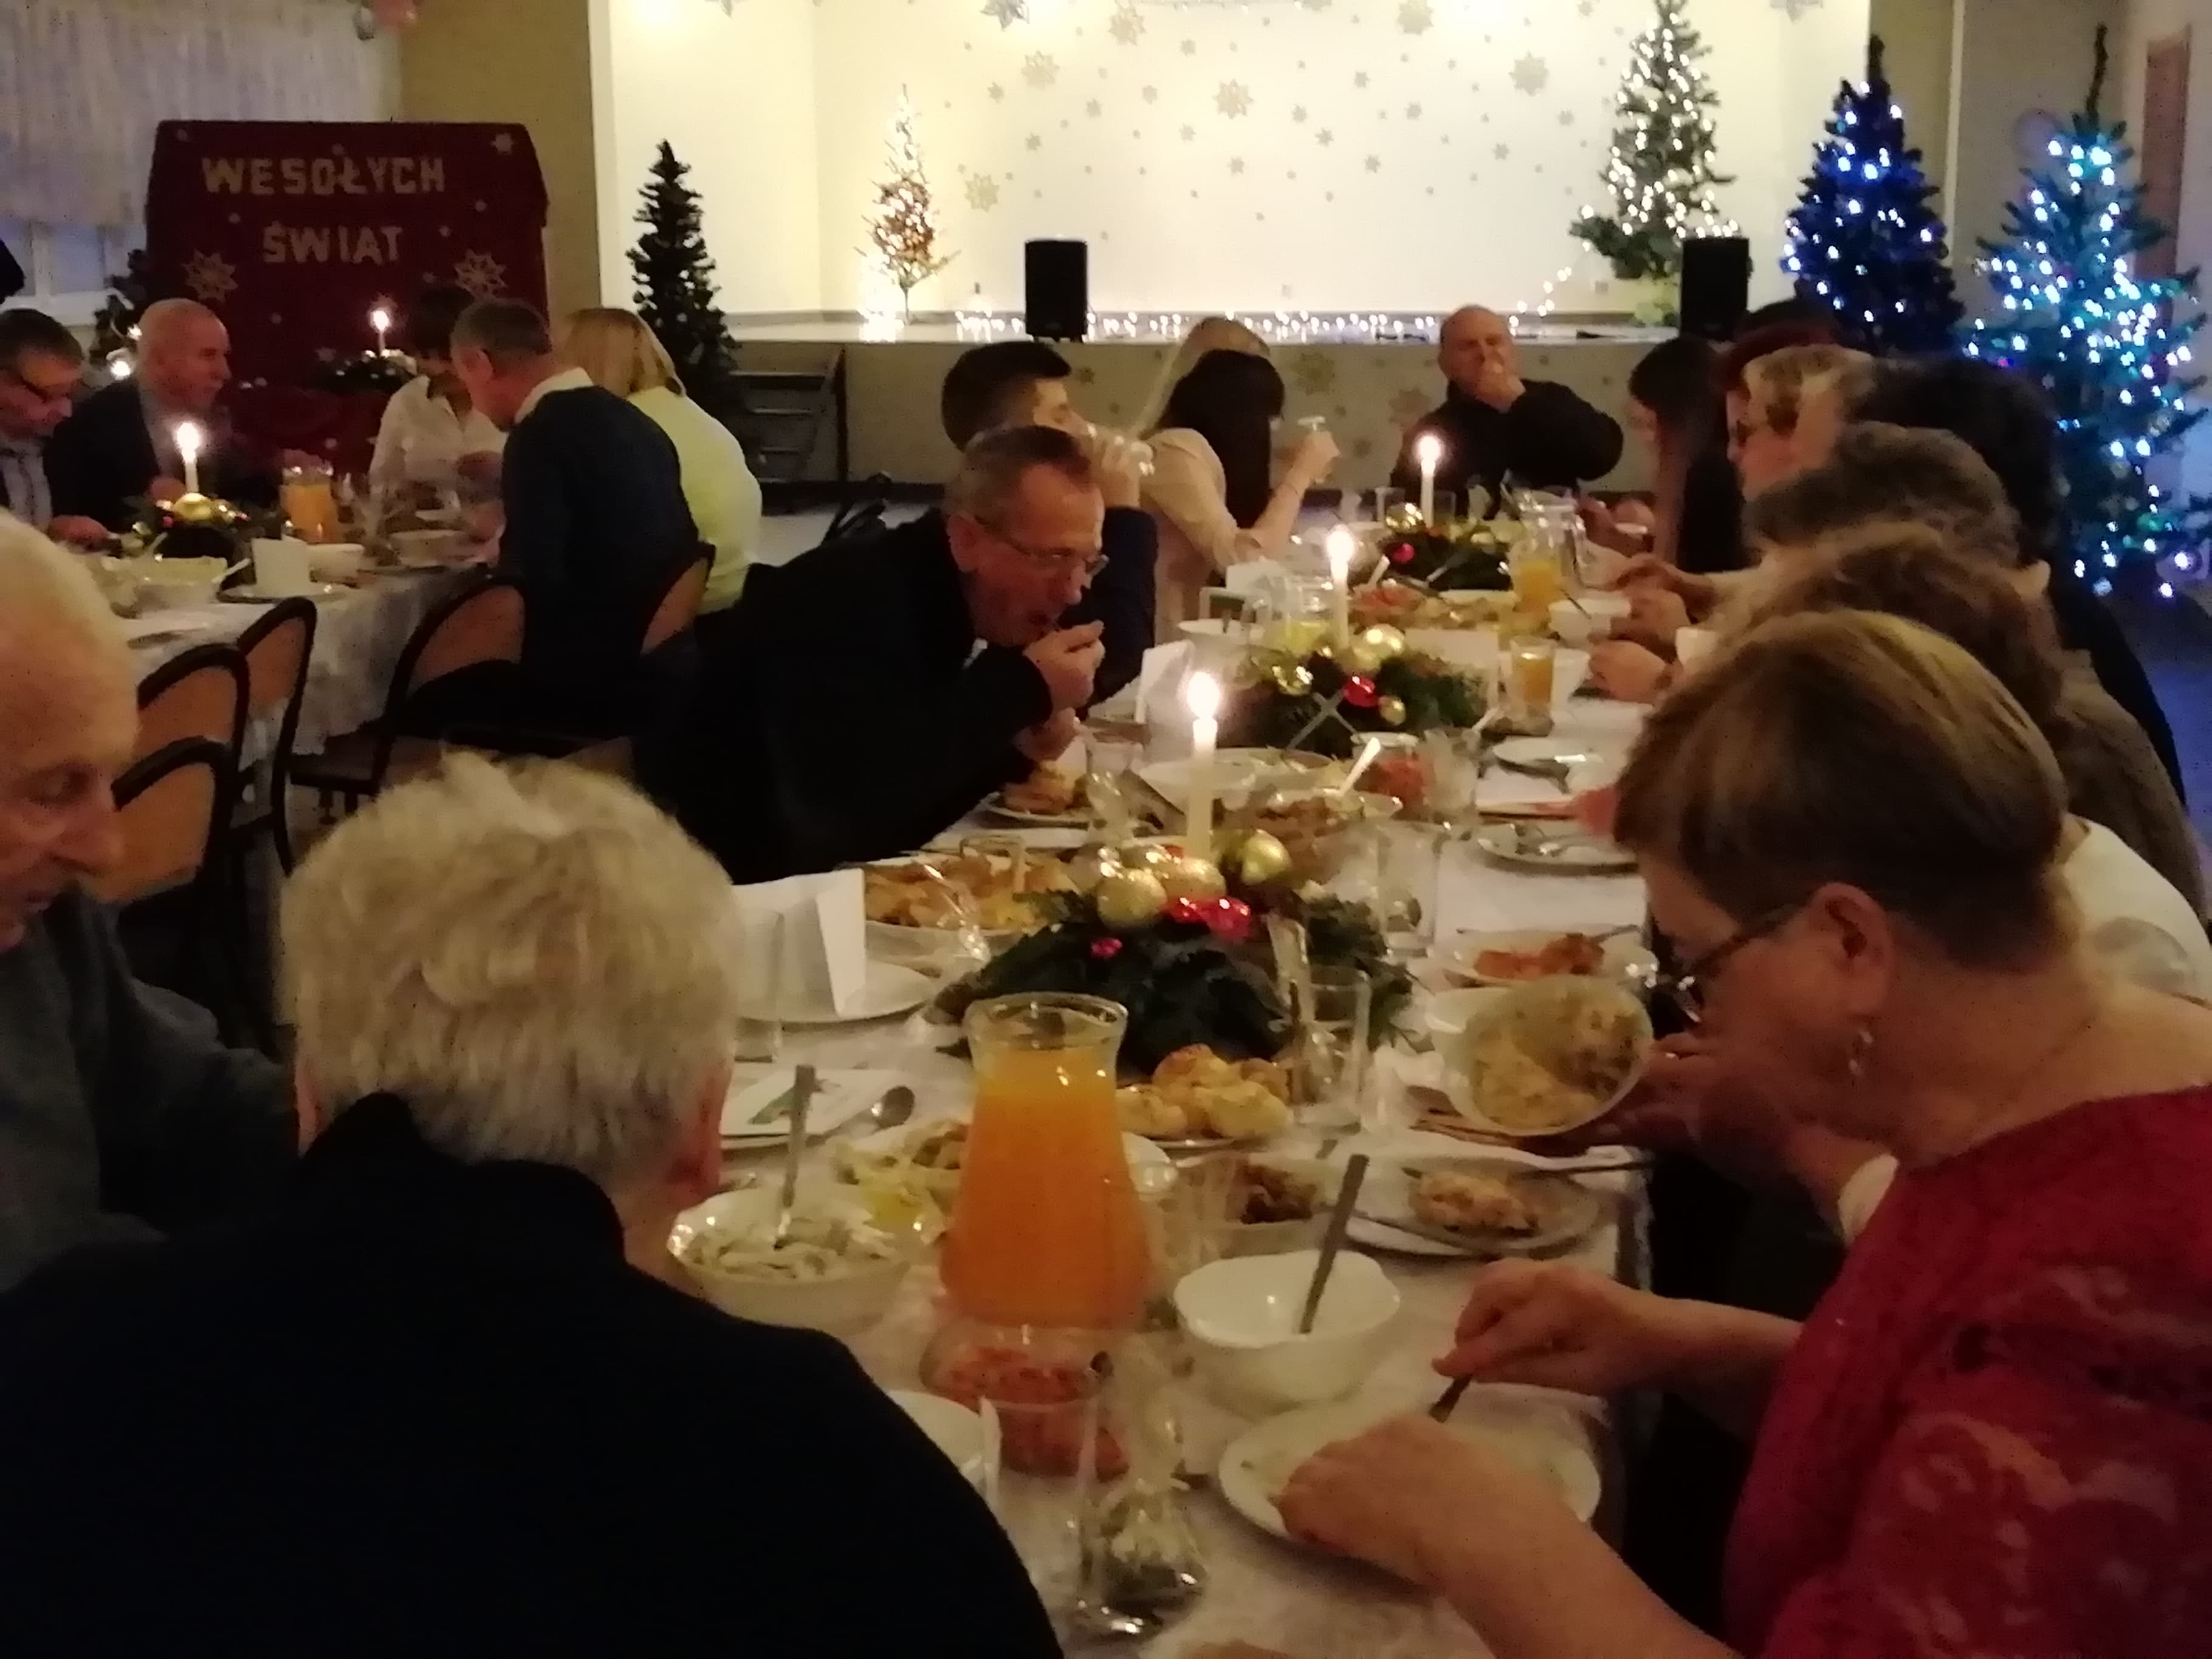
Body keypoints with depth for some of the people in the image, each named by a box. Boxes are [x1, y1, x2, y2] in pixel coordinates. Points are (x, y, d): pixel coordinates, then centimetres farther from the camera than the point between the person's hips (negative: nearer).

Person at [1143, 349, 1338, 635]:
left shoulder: (1207, 452, 14)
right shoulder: (1178, 449, -14)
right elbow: (1242, 560, -22)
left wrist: (1302, 476, 13)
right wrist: (1300, 474, -12)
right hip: (1159, 641, -9)